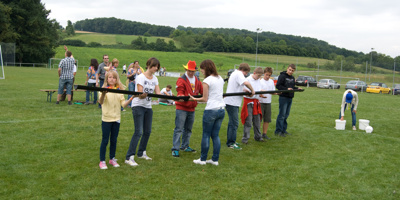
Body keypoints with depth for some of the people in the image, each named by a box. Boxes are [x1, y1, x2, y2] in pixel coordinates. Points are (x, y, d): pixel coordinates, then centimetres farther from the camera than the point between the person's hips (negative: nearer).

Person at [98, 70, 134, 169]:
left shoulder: (120, 90, 5)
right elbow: (101, 102, -23)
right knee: (105, 140, 2)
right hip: (106, 118, -3)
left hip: (116, 118, 4)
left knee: (114, 140, 12)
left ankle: (112, 159, 27)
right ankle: (102, 161, 13)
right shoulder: (104, 89, -7)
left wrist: (131, 98, -12)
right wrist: (103, 94, -43)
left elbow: (123, 104, 2)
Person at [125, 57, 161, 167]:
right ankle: (129, 157, -11)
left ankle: (141, 153, 29)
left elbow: (158, 93, 2)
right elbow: (140, 95, -16)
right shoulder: (141, 77, -11)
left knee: (147, 131, 10)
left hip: (148, 107, 7)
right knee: (138, 132, -14)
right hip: (138, 106, -7)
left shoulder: (155, 78, 10)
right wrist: (144, 95, -39)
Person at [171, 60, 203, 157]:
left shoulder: (197, 81, 12)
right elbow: (180, 92, -17)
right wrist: (181, 96, -38)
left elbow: (202, 91, 9)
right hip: (181, 108, -7)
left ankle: (185, 146, 29)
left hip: (191, 109, 7)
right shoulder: (181, 80, -7)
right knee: (179, 129, -7)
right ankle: (175, 149, -4)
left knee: (188, 129, 16)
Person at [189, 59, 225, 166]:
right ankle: (215, 159, 15)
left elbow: (205, 99, -8)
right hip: (221, 109, 7)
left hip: (211, 110, -7)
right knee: (215, 135, 12)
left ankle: (203, 159, 13)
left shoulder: (207, 80, -10)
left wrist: (194, 98, 4)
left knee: (206, 135, 4)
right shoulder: (220, 78, 10)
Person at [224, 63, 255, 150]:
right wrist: (252, 91, -14)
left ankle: (230, 141, 25)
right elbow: (246, 83, -29)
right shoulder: (238, 74, -12)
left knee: (232, 122, 17)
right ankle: (231, 143, -2)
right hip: (232, 102, -11)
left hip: (231, 102, 11)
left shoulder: (234, 73, 20)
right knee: (234, 123, -7)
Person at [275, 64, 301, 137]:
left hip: (290, 98, 8)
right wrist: (286, 89, -23)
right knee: (282, 115, -7)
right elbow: (278, 86, -14)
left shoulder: (292, 78, 17)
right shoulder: (282, 76, -8)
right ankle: (278, 131, -2)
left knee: (286, 115, 12)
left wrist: (297, 88, 6)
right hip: (283, 97, -8)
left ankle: (283, 130, 20)